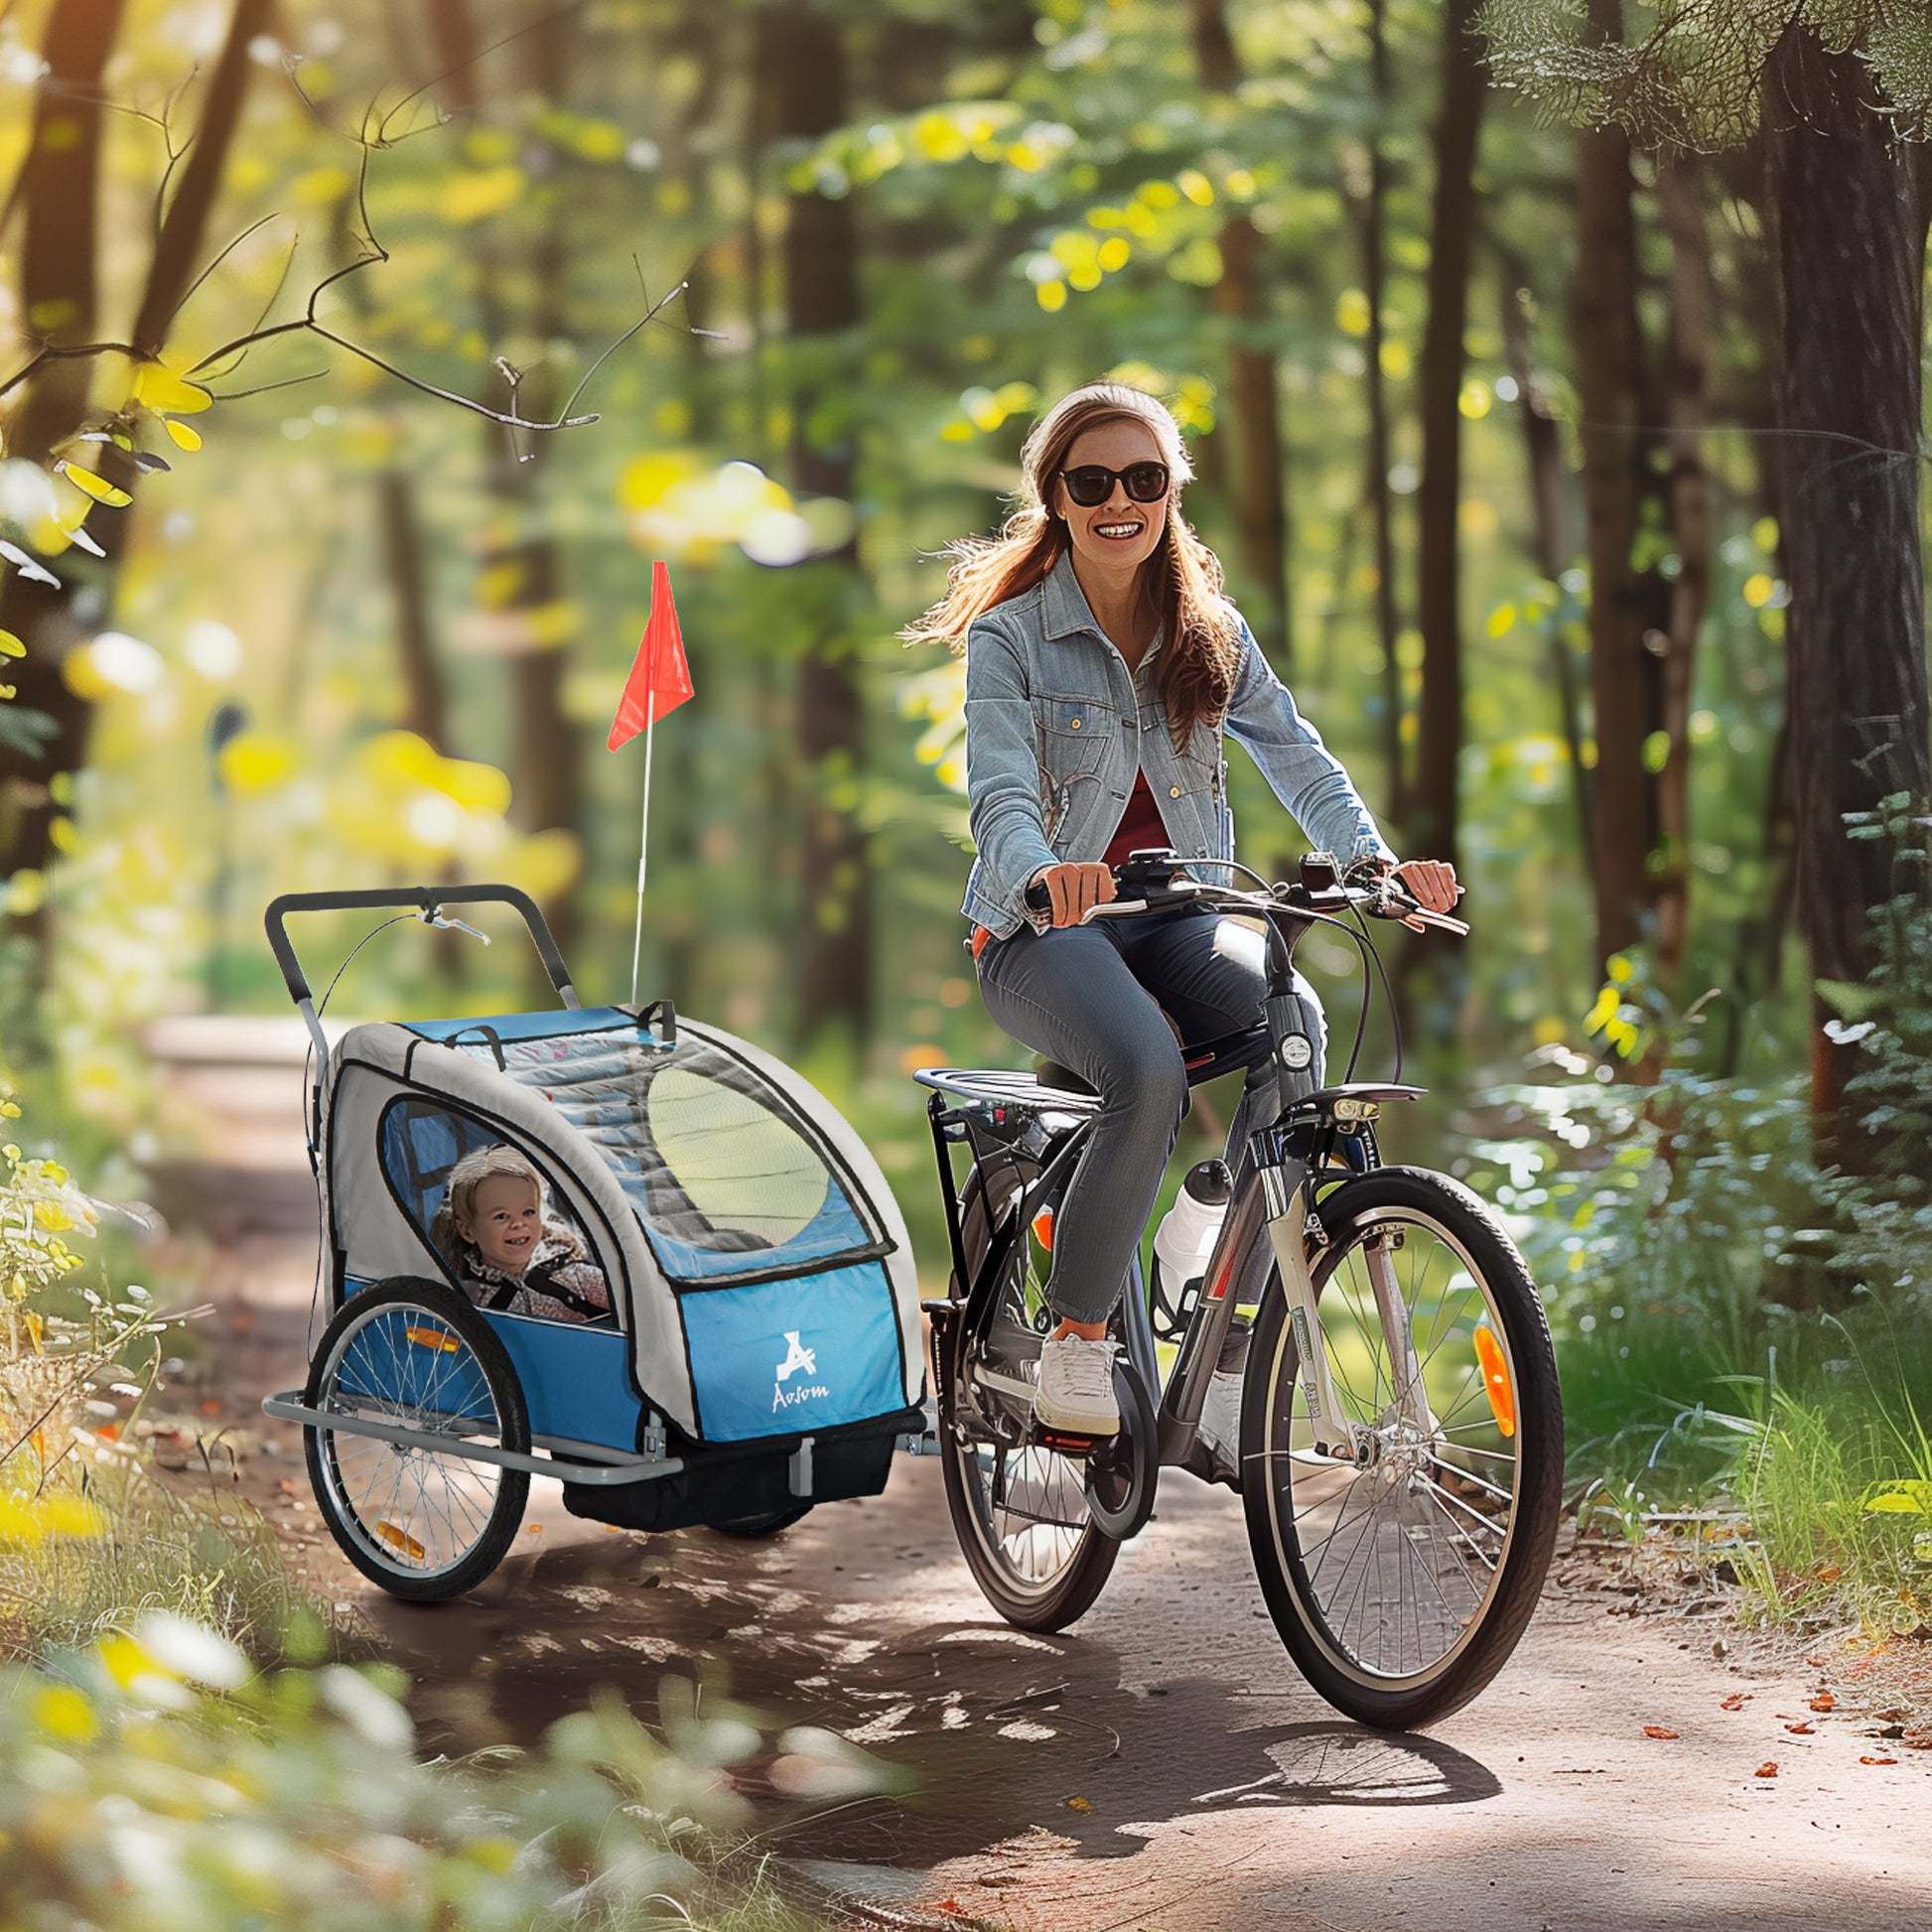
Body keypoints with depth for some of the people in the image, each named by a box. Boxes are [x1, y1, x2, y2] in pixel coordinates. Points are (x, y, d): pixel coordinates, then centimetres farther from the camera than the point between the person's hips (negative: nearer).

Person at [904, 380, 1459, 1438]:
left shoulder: (1211, 634, 9)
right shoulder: (1010, 636, -5)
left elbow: (1296, 756, 0)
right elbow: (1001, 793, -18)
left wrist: (1376, 860, -20)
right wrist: (1043, 873, -42)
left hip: (1174, 919, 4)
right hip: (1045, 929, -4)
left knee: (1293, 1019, -29)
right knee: (1149, 1072, -35)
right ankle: (1076, 1339, -18)